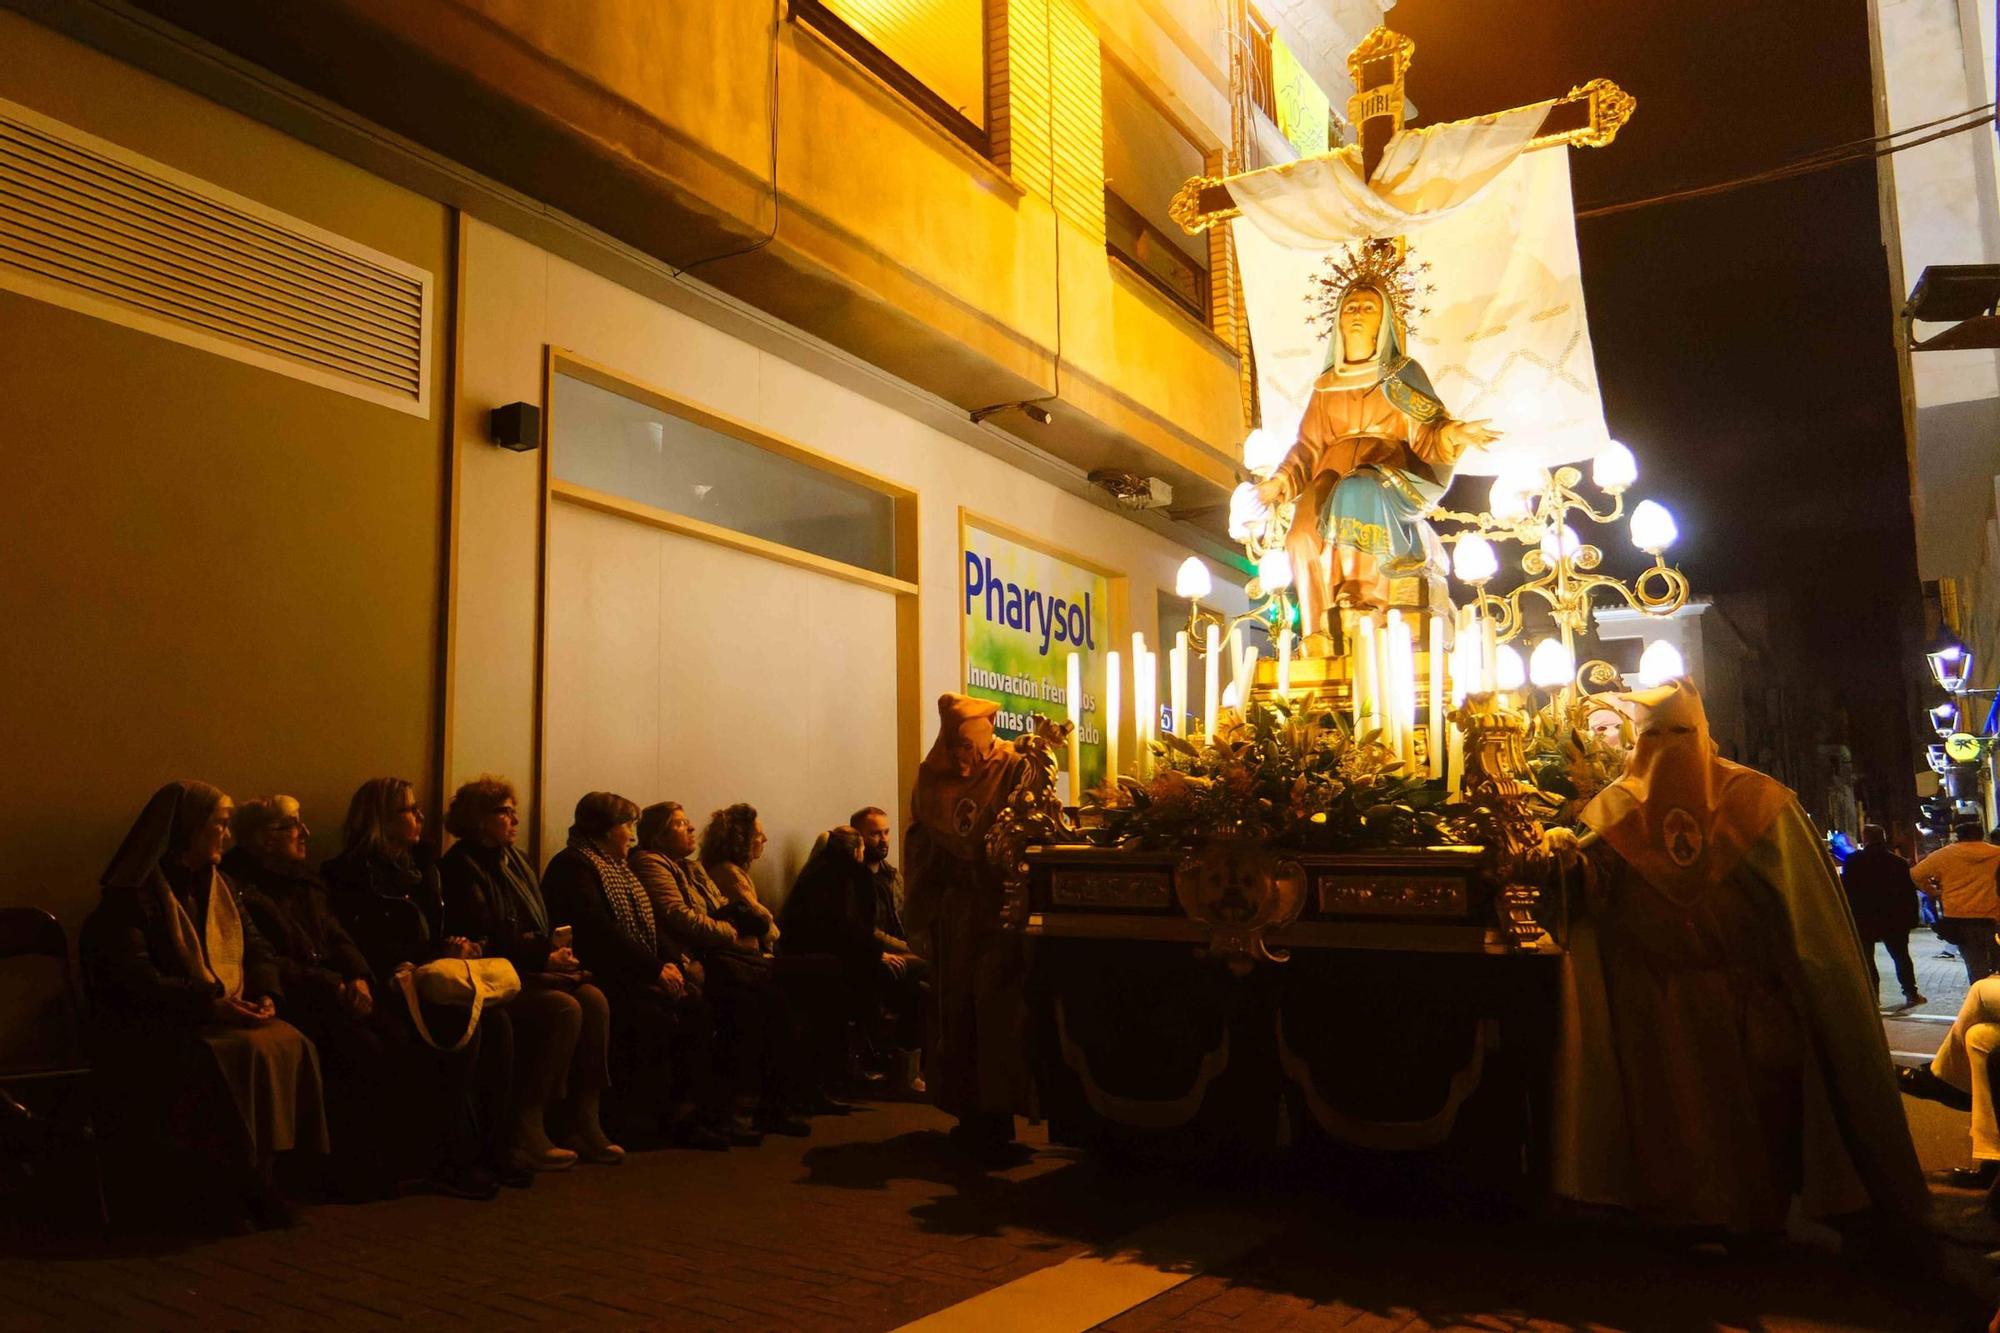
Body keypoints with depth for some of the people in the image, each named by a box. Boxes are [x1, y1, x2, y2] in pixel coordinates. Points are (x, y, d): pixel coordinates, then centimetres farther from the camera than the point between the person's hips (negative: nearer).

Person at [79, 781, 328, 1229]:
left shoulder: (219, 884, 16)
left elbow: (257, 947, 15)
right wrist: (210, 1004, -24)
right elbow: (134, 976, -16)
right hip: (156, 1025, -6)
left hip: (229, 1015, 6)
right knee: (247, 1055, -32)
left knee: (291, 1047, -23)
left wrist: (265, 994, -6)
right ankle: (238, 1181, -21)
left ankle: (273, 1167, -16)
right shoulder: (133, 893, -6)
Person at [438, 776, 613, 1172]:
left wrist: (555, 953, -1)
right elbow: (483, 939, -15)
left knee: (594, 1000, -18)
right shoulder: (461, 866, -6)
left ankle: (585, 1123, -15)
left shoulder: (515, 860, 19)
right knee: (563, 1009, -29)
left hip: (532, 967, 8)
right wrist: (543, 957, -17)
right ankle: (525, 1132, -22)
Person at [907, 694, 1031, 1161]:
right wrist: (925, 908, 6)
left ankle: (996, 1119, 4)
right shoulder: (932, 777, 9)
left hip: (999, 908, -5)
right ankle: (969, 1115, 21)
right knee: (956, 1012, 10)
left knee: (995, 1013, -5)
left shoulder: (1014, 770, -6)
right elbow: (920, 843, 12)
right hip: (953, 913, 5)